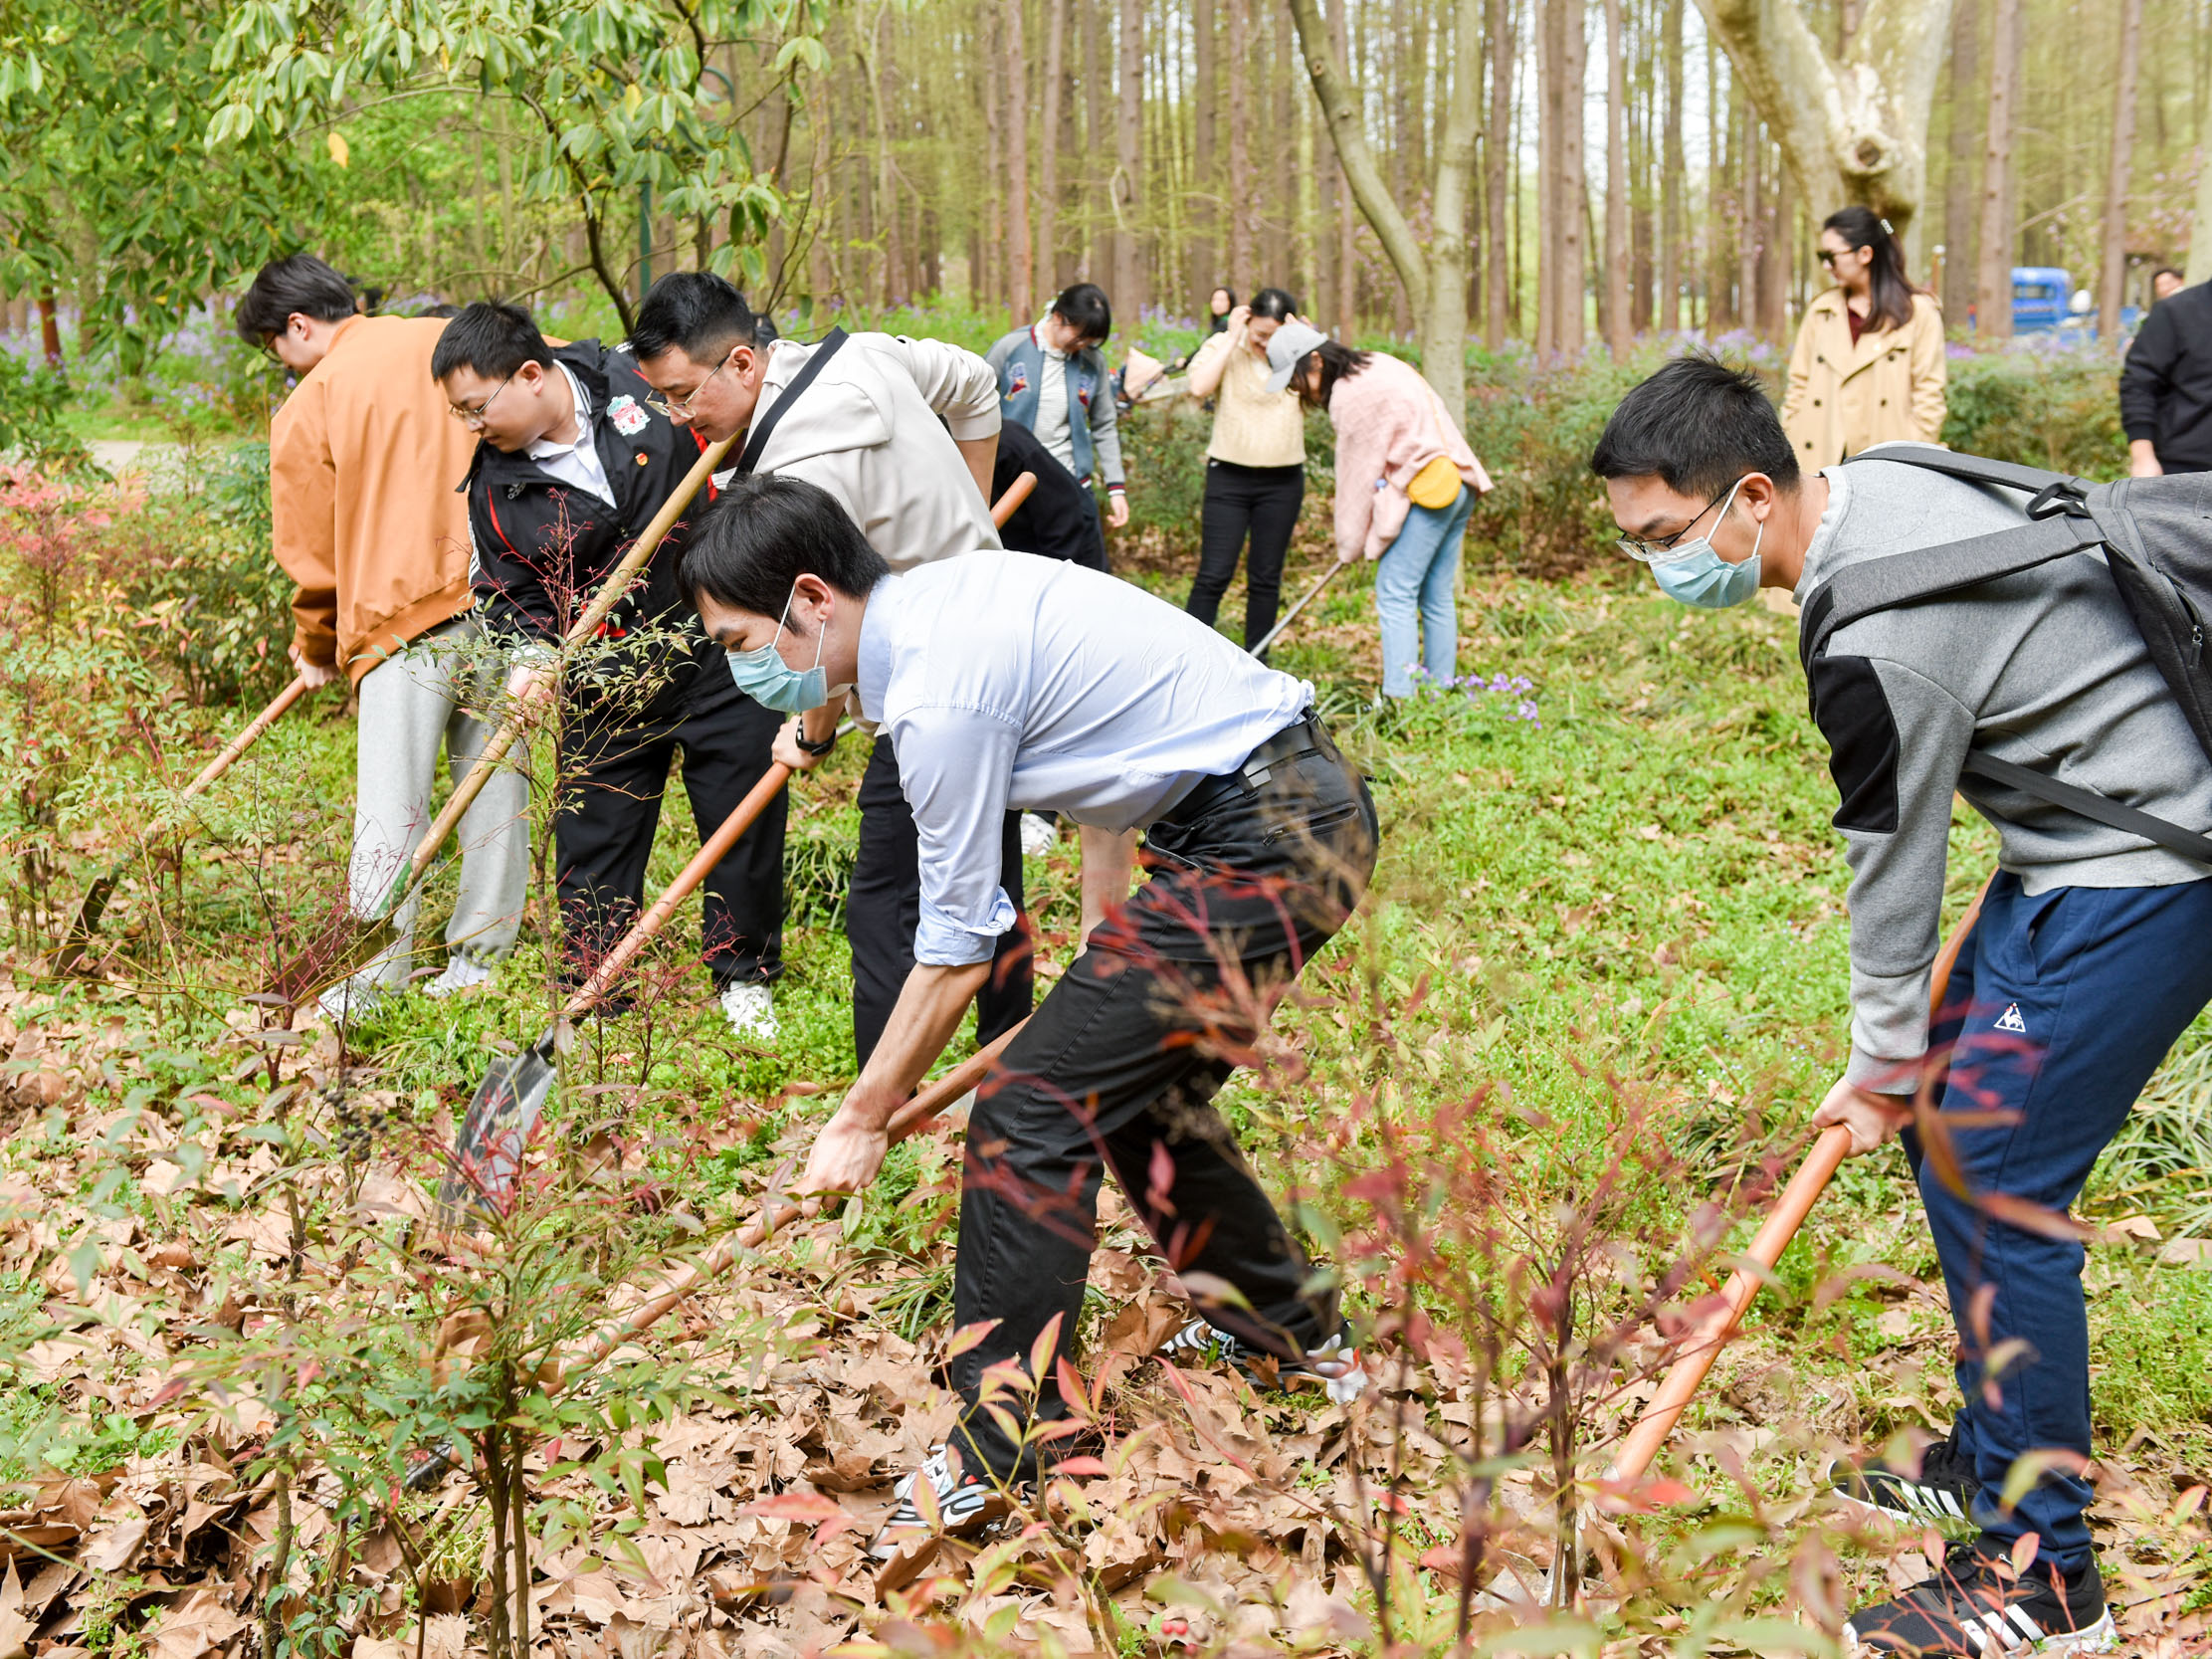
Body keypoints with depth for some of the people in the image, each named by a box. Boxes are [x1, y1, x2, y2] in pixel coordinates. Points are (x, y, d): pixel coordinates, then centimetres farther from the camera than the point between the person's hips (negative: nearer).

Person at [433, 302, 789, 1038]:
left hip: (718, 639, -2)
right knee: (594, 832, 6)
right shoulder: (496, 485, -2)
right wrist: (530, 656, -13)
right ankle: (591, 991, 22)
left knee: (745, 815, 6)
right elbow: (509, 590, 5)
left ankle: (744, 977, 25)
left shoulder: (643, 383, -10)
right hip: (607, 680, 2)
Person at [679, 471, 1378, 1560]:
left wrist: (862, 1121, -2)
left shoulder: (939, 695, -19)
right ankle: (1296, 1337, 39)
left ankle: (992, 1460, -3)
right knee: (1134, 1087, 22)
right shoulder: (942, 589, 9)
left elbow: (955, 947, -12)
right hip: (1314, 805, 10)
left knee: (1032, 1111, -10)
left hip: (1262, 848, -10)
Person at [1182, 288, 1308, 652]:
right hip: (1229, 476, -2)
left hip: (1283, 482, 2)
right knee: (1213, 575, -6)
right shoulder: (1222, 347, 0)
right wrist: (1232, 337, -14)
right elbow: (1199, 387, -19)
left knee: (1266, 578, 8)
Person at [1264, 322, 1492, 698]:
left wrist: (1350, 543, -1)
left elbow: (1359, 473, -11)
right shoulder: (1375, 365, 14)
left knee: (1395, 597, -8)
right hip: (1457, 485, 10)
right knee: (1437, 598, 12)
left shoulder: (1352, 395, -15)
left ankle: (1399, 700, -13)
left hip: (1425, 493, -10)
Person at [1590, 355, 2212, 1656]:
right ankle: (1997, 1458, 29)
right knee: (1951, 1132, 15)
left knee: (1992, 1183, -9)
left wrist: (1882, 1067, -2)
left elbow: (1894, 872, -16)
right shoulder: (1880, 480, 1)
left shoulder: (1881, 640, -27)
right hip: (2093, 835, 11)